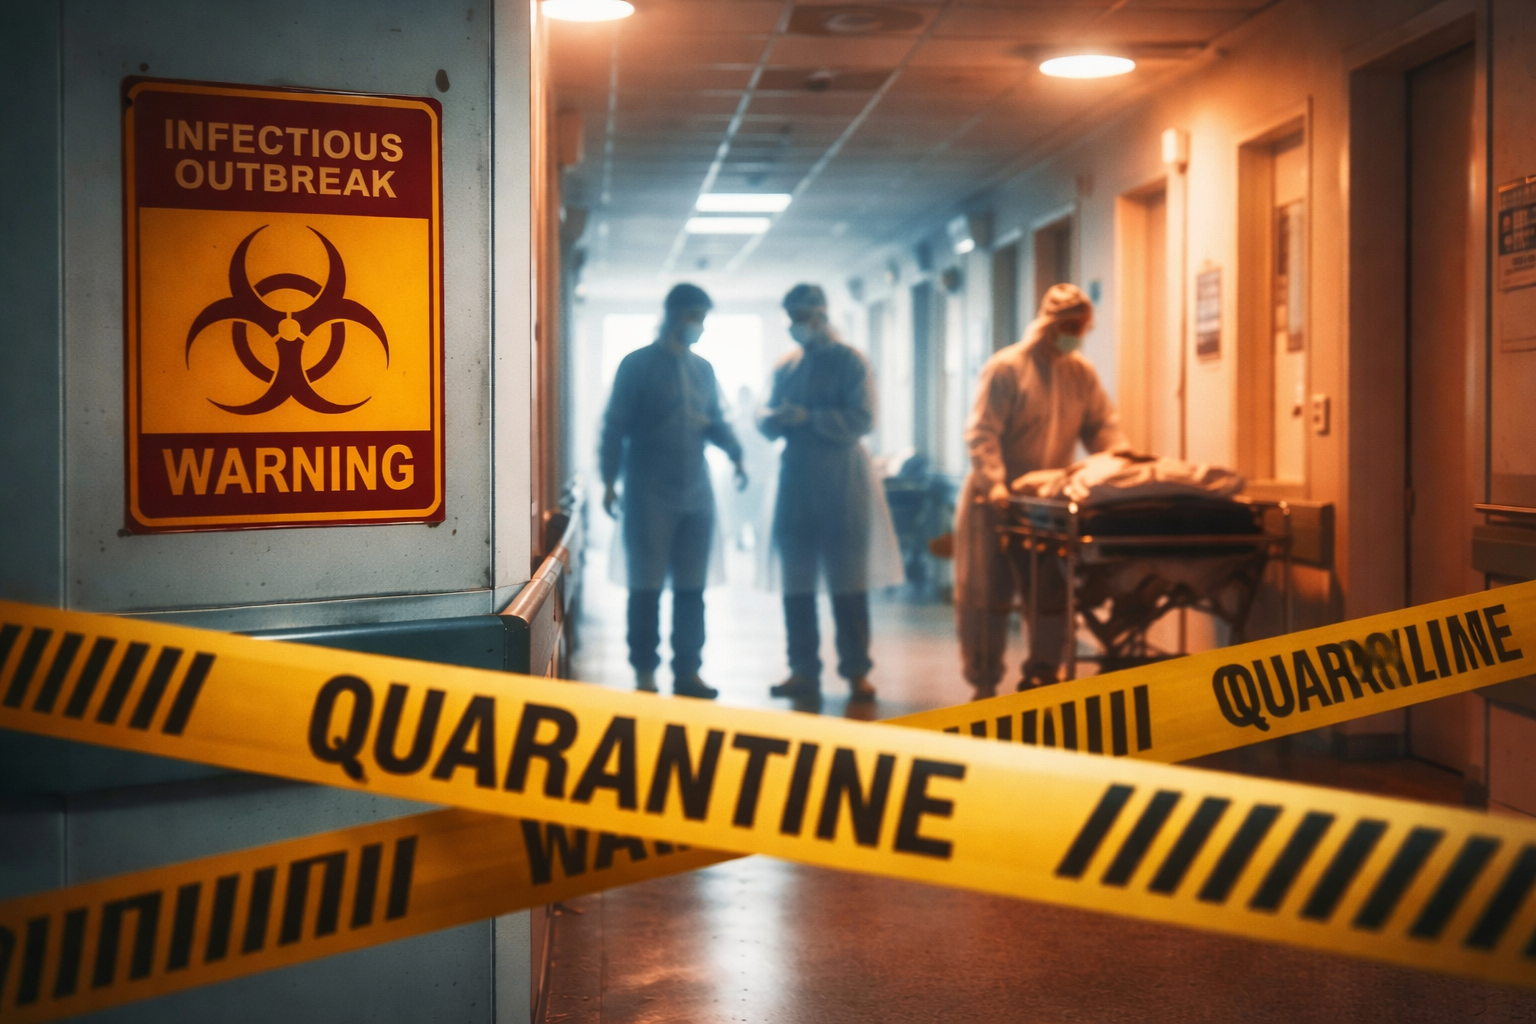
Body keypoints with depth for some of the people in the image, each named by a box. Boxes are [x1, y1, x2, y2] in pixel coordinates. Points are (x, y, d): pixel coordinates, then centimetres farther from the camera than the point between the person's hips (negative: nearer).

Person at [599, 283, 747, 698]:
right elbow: (615, 425, -2)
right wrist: (610, 481, -7)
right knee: (646, 588, -1)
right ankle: (645, 674, 6)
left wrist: (735, 452, -5)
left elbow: (716, 422, 15)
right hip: (649, 494, -5)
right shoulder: (637, 364, -1)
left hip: (696, 493, 5)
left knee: (691, 588, 6)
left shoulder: (703, 369, 14)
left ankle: (687, 671, 13)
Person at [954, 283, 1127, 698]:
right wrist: (995, 485, -28)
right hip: (999, 500, -5)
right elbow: (981, 432, -16)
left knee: (1054, 593, 4)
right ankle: (984, 684, 11)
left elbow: (1101, 426, 7)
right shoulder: (1006, 368, -9)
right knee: (988, 594, 1)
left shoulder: (1083, 373, 9)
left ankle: (1041, 677, 17)